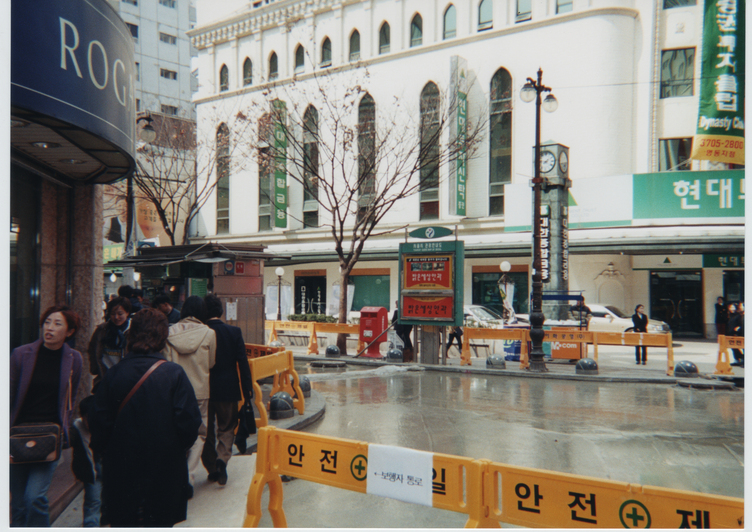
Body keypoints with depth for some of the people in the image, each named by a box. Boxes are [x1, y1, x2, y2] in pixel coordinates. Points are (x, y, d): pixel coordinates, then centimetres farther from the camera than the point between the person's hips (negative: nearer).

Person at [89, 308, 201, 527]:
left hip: (120, 469, 3)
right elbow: (189, 421, -15)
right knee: (160, 522, 12)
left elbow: (99, 421, -3)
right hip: (164, 469, -2)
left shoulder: (114, 373, -7)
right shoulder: (174, 374, -15)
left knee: (122, 522, 19)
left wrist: (103, 451, 15)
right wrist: (179, 448, 5)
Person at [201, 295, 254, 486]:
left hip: (203, 389, 1)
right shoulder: (234, 332, -7)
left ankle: (212, 469, 21)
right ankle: (222, 459, -7)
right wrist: (247, 390, 0)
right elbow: (243, 362, -7)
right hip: (228, 389, -1)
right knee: (227, 427, 14)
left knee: (207, 429, 15)